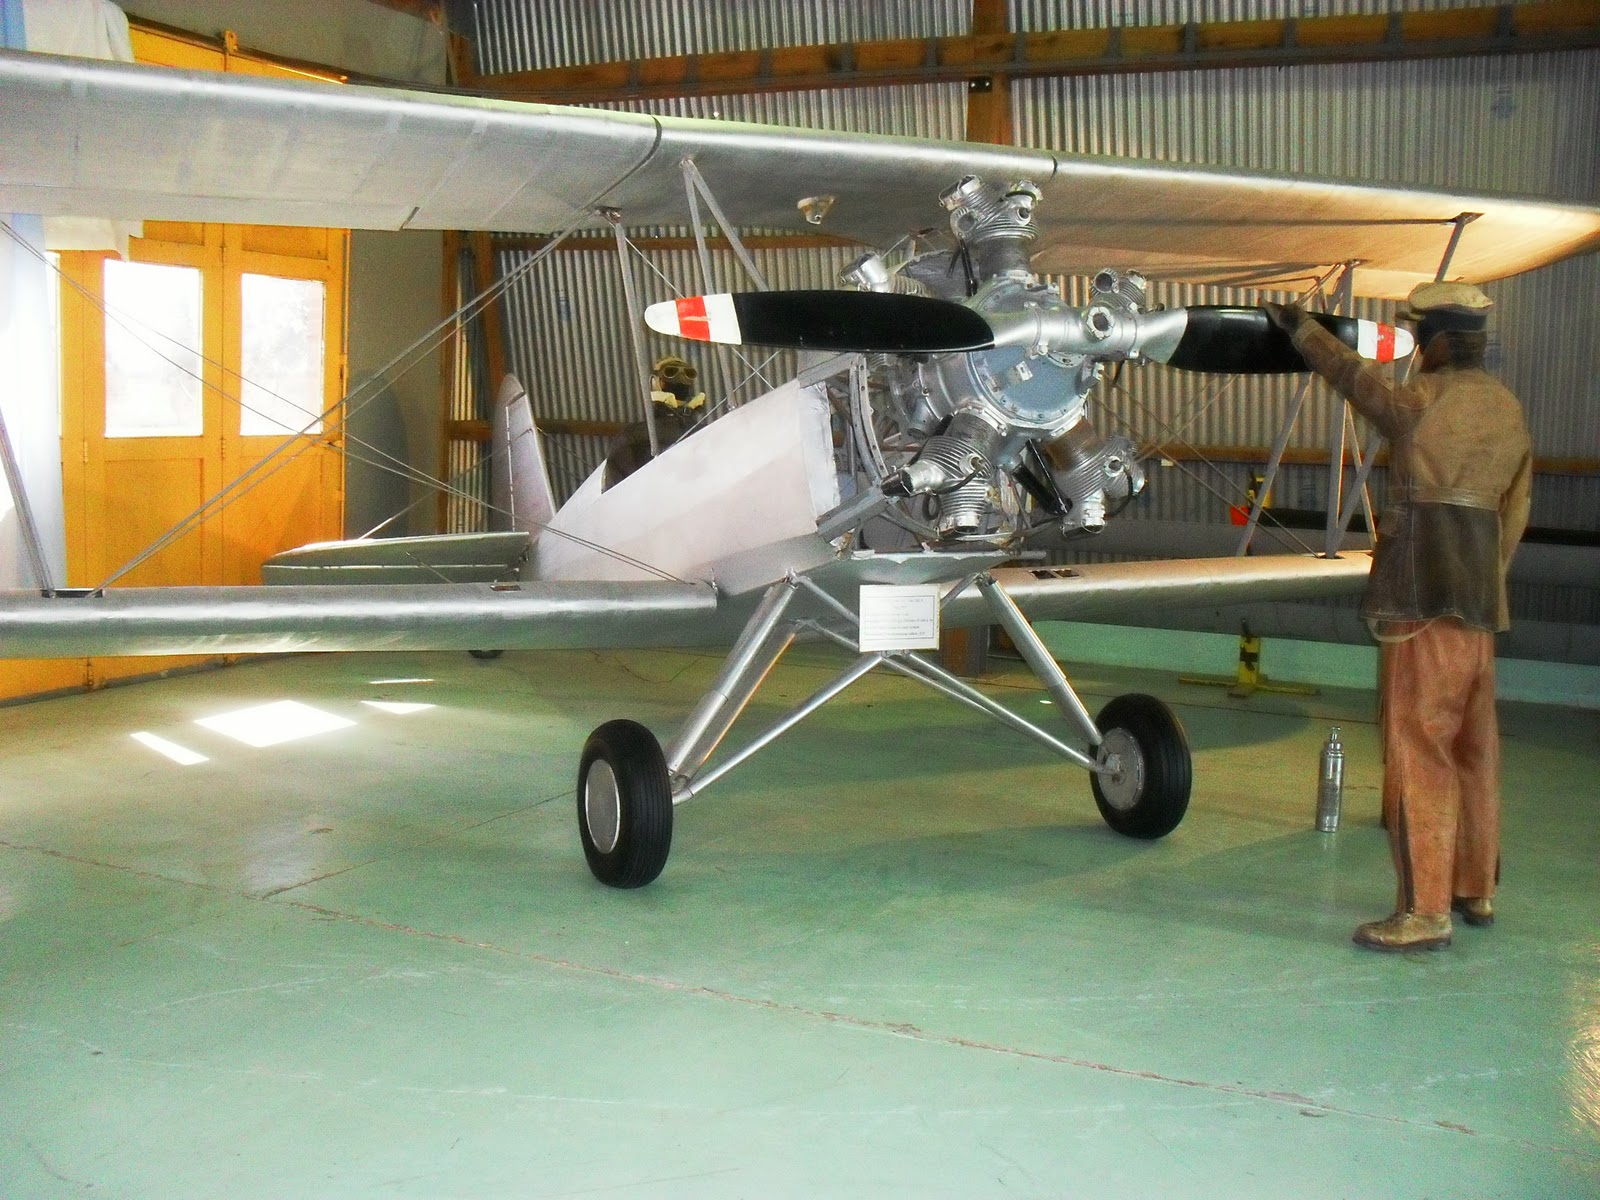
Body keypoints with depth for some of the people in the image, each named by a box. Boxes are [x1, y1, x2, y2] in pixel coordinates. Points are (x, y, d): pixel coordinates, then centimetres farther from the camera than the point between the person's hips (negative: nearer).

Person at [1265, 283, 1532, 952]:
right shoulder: (1510, 411, 12)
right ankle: (1476, 889, 27)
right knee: (1474, 745, 16)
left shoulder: (1421, 399, -8)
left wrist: (1297, 326, 22)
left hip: (1423, 595, -8)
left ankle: (1425, 911, -8)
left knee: (1418, 745, -7)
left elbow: (1351, 374, 7)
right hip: (1481, 597, 8)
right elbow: (1515, 514, 16)